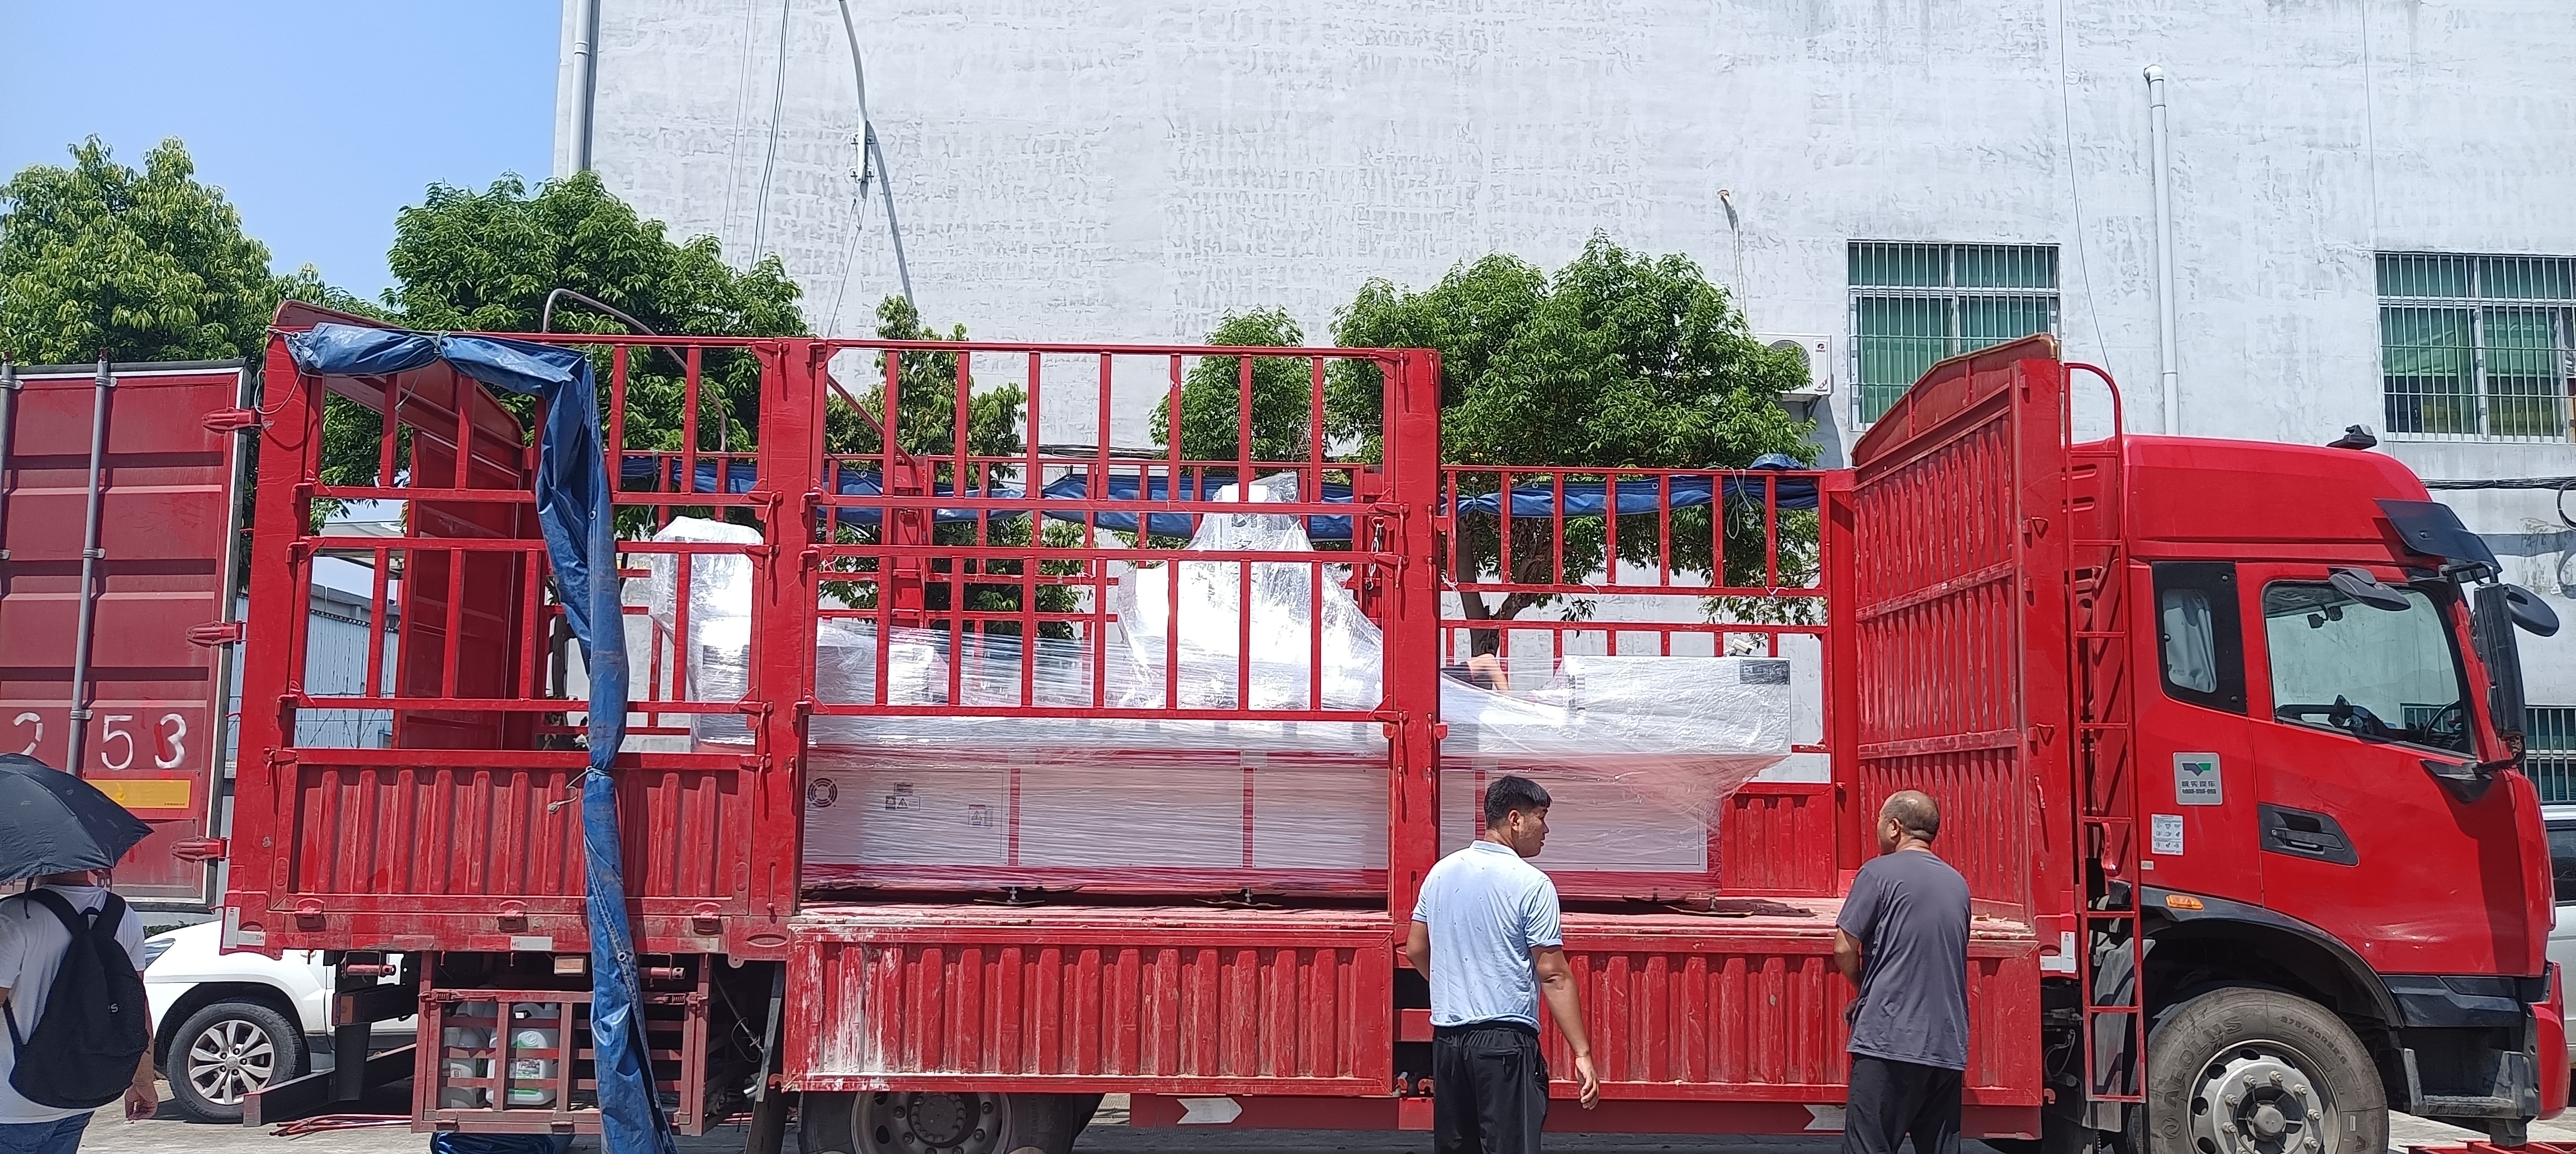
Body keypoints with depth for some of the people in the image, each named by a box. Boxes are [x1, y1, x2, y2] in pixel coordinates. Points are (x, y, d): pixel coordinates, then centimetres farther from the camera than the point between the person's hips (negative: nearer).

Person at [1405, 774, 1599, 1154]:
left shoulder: (1442, 873, 8)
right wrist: (1582, 1054, -11)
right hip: (1505, 1041, -6)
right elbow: (1554, 976, -14)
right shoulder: (1532, 884, -11)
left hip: (1447, 1037, 7)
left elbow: (1415, 950, 16)